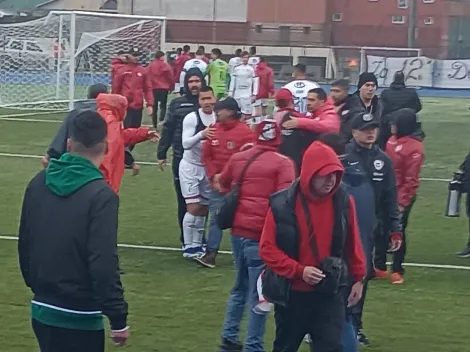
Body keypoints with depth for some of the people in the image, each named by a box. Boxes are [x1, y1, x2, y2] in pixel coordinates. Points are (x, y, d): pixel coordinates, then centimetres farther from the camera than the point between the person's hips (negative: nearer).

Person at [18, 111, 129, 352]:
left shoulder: (39, 183, 3)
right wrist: (118, 318, -16)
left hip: (41, 309, 7)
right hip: (78, 316, -7)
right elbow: (104, 264, -22)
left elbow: (24, 243, 12)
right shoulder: (100, 195, -18)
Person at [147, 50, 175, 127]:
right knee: (163, 105, 3)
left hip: (153, 88, 3)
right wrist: (171, 87, 10)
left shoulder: (150, 66, 5)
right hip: (163, 88, -3)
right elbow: (170, 77, -3)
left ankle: (154, 123, 11)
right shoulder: (165, 65, -5)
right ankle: (162, 120, -18)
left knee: (154, 106, 11)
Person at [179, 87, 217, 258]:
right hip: (190, 167, -5)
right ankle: (188, 247, -1)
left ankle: (197, 245, 19)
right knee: (194, 207, -9)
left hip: (208, 168, 5)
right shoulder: (191, 118, -15)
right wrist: (201, 135, -38)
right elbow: (185, 143, -23)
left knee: (203, 209, 10)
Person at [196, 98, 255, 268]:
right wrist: (214, 175, -3)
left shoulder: (245, 132, -10)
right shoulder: (214, 129, 9)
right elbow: (206, 155, 10)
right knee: (215, 218, 2)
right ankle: (211, 255, 1)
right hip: (217, 184, 5)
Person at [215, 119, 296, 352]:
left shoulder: (237, 158, 9)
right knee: (258, 295, 0)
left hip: (238, 231, 6)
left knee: (241, 287, 22)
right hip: (262, 235, -6)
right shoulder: (283, 164, -7)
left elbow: (223, 184, 26)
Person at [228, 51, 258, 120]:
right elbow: (233, 81, 13)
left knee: (247, 114, -9)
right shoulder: (236, 69, 10)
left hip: (247, 95, -3)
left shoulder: (251, 69, 1)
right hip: (237, 94, 4)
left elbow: (255, 82, 0)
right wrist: (230, 93, 10)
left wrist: (254, 94, -6)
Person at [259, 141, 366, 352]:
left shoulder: (343, 202, -6)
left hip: (330, 294, 1)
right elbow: (267, 248, -12)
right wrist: (299, 271, -21)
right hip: (291, 293, -1)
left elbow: (352, 244, 8)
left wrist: (358, 278, 12)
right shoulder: (282, 204, -15)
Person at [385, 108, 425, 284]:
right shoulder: (392, 140, 5)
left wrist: (403, 202, -17)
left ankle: (397, 270, 15)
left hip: (401, 197, -7)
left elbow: (411, 179, -18)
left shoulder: (414, 148, -18)